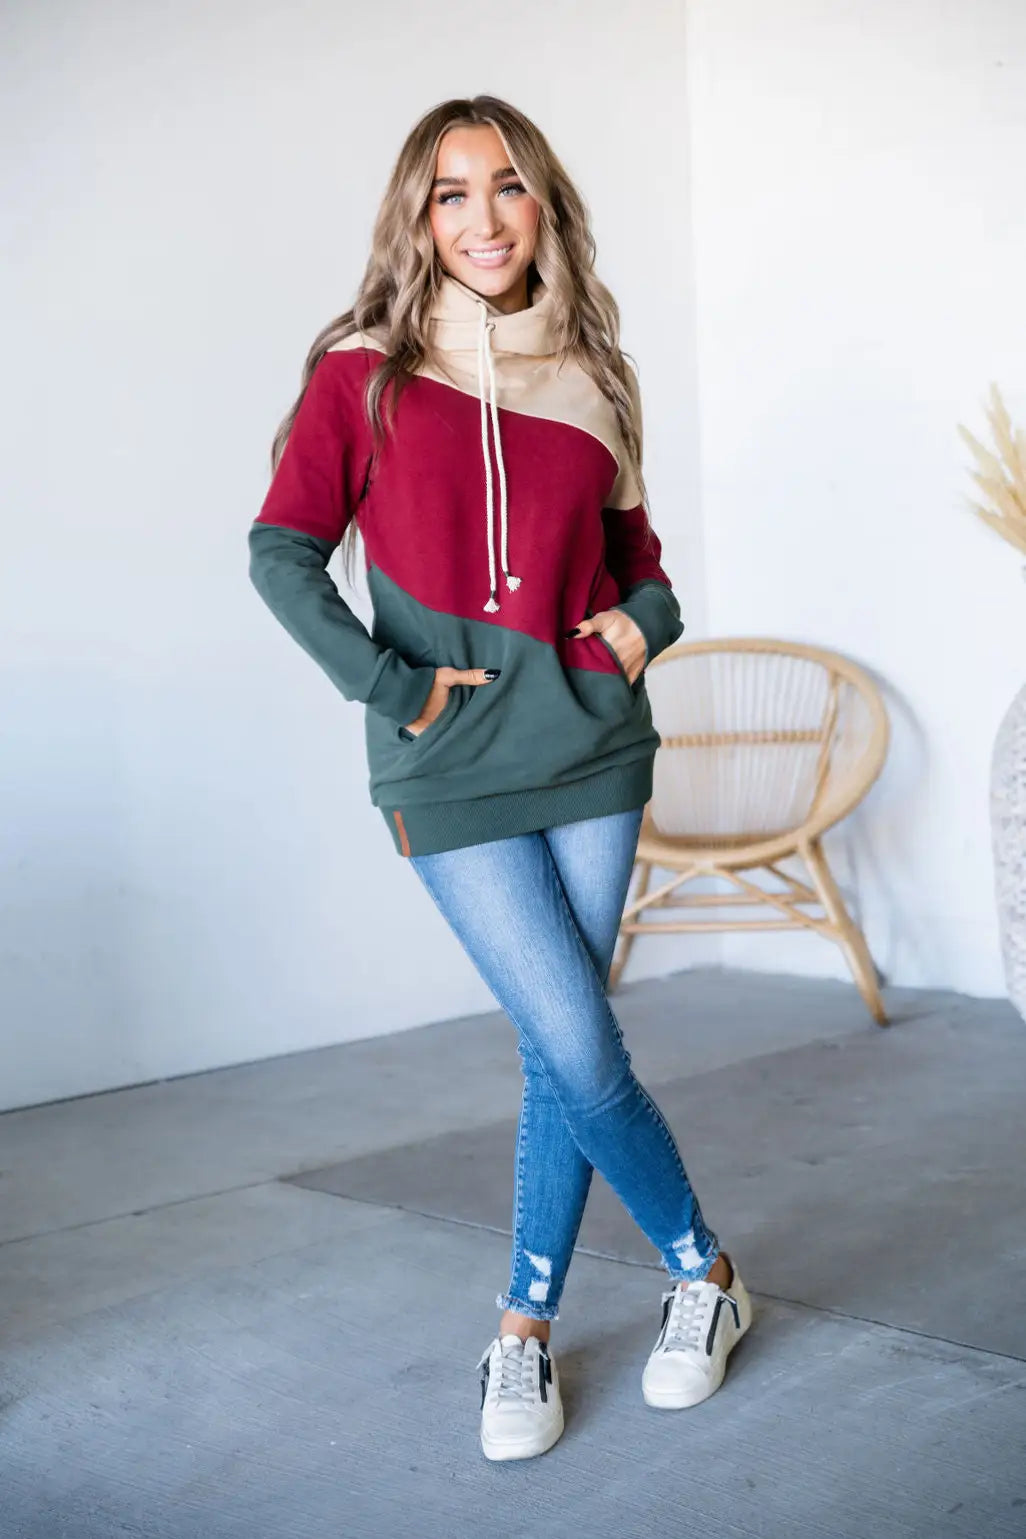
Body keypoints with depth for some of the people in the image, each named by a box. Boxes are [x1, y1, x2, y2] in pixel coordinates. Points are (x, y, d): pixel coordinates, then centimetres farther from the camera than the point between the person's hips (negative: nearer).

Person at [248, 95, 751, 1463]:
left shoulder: (589, 377, 9)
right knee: (581, 1048, -7)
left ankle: (527, 1328, 23)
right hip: (452, 773, -3)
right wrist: (393, 687, -11)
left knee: (560, 1052, 6)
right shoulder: (364, 374, -1)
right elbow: (283, 549, -5)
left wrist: (642, 624, -1)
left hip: (591, 746, 4)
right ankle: (703, 1274, 18)